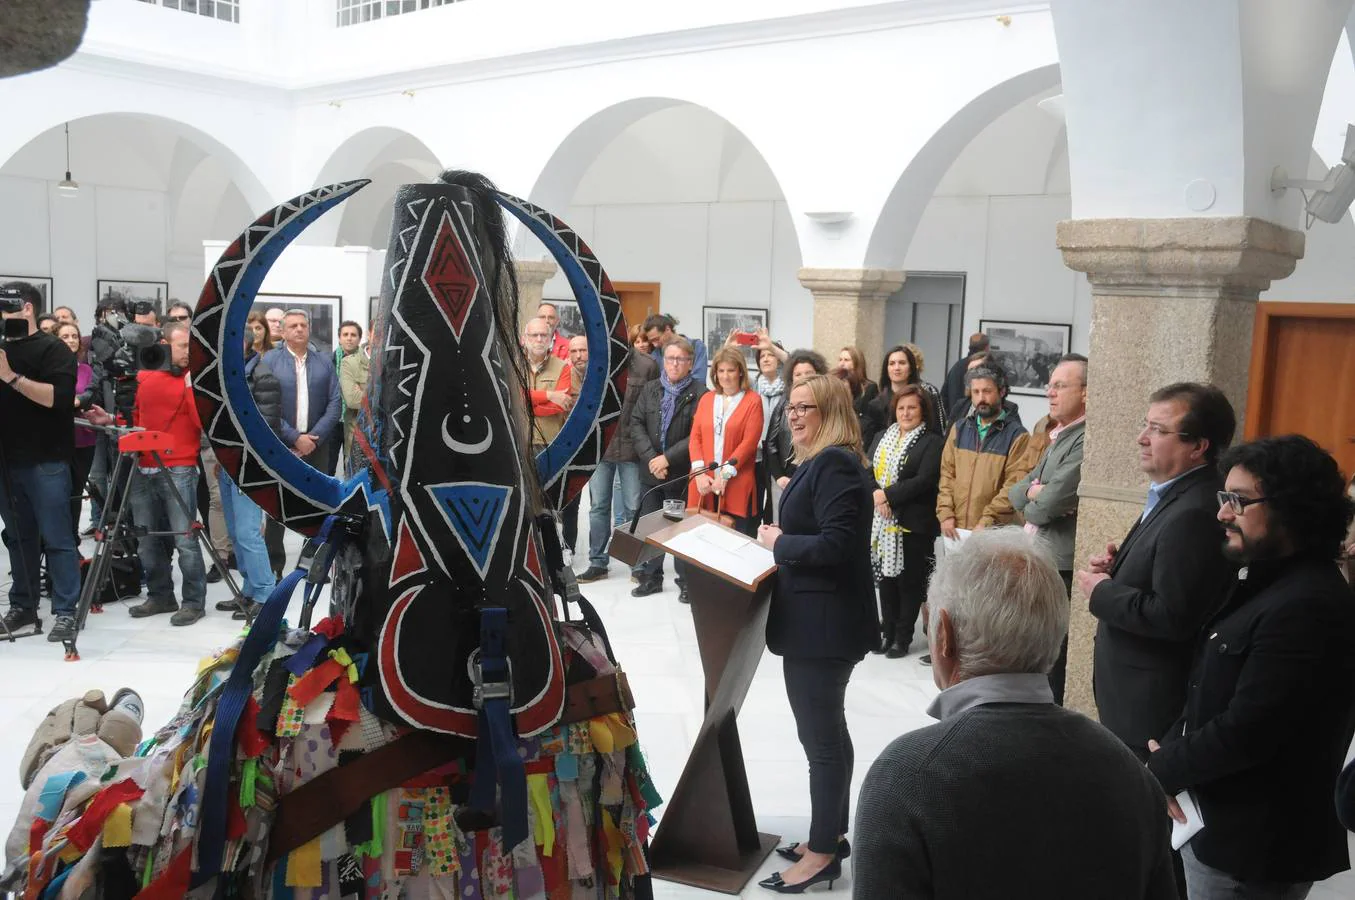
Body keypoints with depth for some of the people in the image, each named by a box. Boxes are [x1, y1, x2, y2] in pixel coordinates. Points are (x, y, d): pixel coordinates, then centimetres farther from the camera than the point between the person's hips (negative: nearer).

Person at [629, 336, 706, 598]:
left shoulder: (699, 393, -9)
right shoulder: (650, 389, 8)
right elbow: (636, 424, 1)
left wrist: (668, 458, -17)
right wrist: (651, 458, -12)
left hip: (682, 473, -5)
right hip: (650, 471, 5)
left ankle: (686, 580, 17)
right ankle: (651, 577, 26)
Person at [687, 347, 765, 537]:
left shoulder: (753, 401, 1)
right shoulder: (706, 398, 15)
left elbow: (749, 442, -7)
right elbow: (695, 437, 9)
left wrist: (725, 475, -13)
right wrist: (699, 472, -5)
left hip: (736, 486, -4)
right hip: (704, 484, 4)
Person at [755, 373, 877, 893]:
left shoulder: (835, 463, -18)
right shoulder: (822, 461, 15)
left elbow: (838, 544, -26)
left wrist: (779, 543, -15)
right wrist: (780, 541, 5)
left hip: (825, 622, -11)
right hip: (817, 618, 11)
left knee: (820, 734, -1)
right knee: (826, 729, 18)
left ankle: (823, 852, 10)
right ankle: (831, 834, 31)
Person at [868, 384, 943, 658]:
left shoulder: (933, 443, -5)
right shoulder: (881, 438, 13)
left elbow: (924, 481, -16)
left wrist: (887, 495, -16)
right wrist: (876, 497, -14)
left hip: (913, 523, -5)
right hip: (882, 522, 5)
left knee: (909, 580, 4)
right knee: (886, 577, 12)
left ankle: (903, 637, 15)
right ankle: (887, 631, 24)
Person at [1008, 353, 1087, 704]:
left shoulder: (1085, 441, -18)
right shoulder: (1055, 436, 15)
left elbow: (1046, 507, -23)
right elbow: (1015, 492, 12)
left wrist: (1030, 502, -1)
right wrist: (1033, 491, -9)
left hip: (1060, 567, -10)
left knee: (1050, 661, -1)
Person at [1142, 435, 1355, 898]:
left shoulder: (1308, 605, -24)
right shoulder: (1262, 581, 8)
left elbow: (1245, 732, -26)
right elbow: (1209, 694, 12)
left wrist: (1159, 769, -12)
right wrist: (1169, 751, -4)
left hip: (1250, 848, -9)